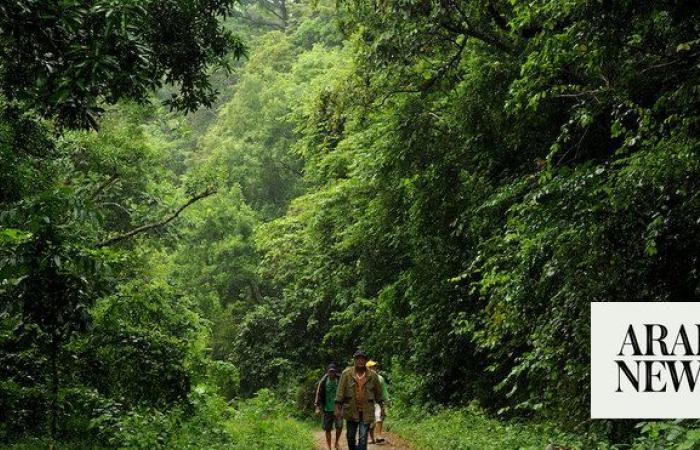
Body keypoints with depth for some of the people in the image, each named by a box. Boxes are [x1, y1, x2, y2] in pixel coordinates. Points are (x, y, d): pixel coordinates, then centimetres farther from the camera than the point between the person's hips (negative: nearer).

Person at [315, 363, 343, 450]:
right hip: (327, 409, 0)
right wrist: (318, 407, -8)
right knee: (328, 429, 4)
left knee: (339, 426, -7)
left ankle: (337, 443, 20)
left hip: (338, 408, 0)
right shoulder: (323, 381, -4)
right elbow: (319, 394, -1)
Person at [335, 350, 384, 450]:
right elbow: (340, 391, -3)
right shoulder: (346, 373, -3)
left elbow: (378, 392, 11)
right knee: (351, 436, 10)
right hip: (351, 411, 1)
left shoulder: (372, 375, 1)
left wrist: (381, 406, 13)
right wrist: (337, 407, -7)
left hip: (366, 412, 0)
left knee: (363, 438, -7)